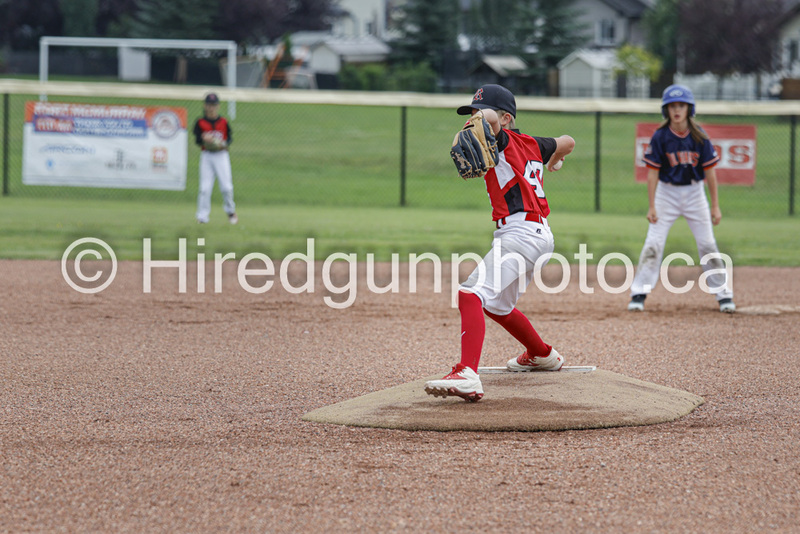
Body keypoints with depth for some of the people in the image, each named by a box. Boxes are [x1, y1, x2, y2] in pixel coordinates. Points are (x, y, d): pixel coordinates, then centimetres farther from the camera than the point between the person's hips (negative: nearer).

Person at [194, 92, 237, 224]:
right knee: (205, 187, -5)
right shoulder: (200, 123, 2)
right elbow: (197, 140, -3)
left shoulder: (224, 122, 4)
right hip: (206, 155, 0)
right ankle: (202, 216, 0)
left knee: (226, 186, -3)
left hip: (221, 155, 0)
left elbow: (230, 138, 7)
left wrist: (224, 144, -14)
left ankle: (230, 211, 21)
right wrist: (203, 139, -24)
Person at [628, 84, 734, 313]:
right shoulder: (660, 137, -11)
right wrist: (651, 207, -12)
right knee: (653, 243, -9)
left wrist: (715, 206, -3)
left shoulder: (699, 137, -8)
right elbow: (653, 172, -8)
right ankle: (639, 294, -4)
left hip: (694, 193, 1)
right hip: (667, 192, -1)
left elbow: (710, 171, -4)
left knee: (707, 244, 1)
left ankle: (723, 294, 11)